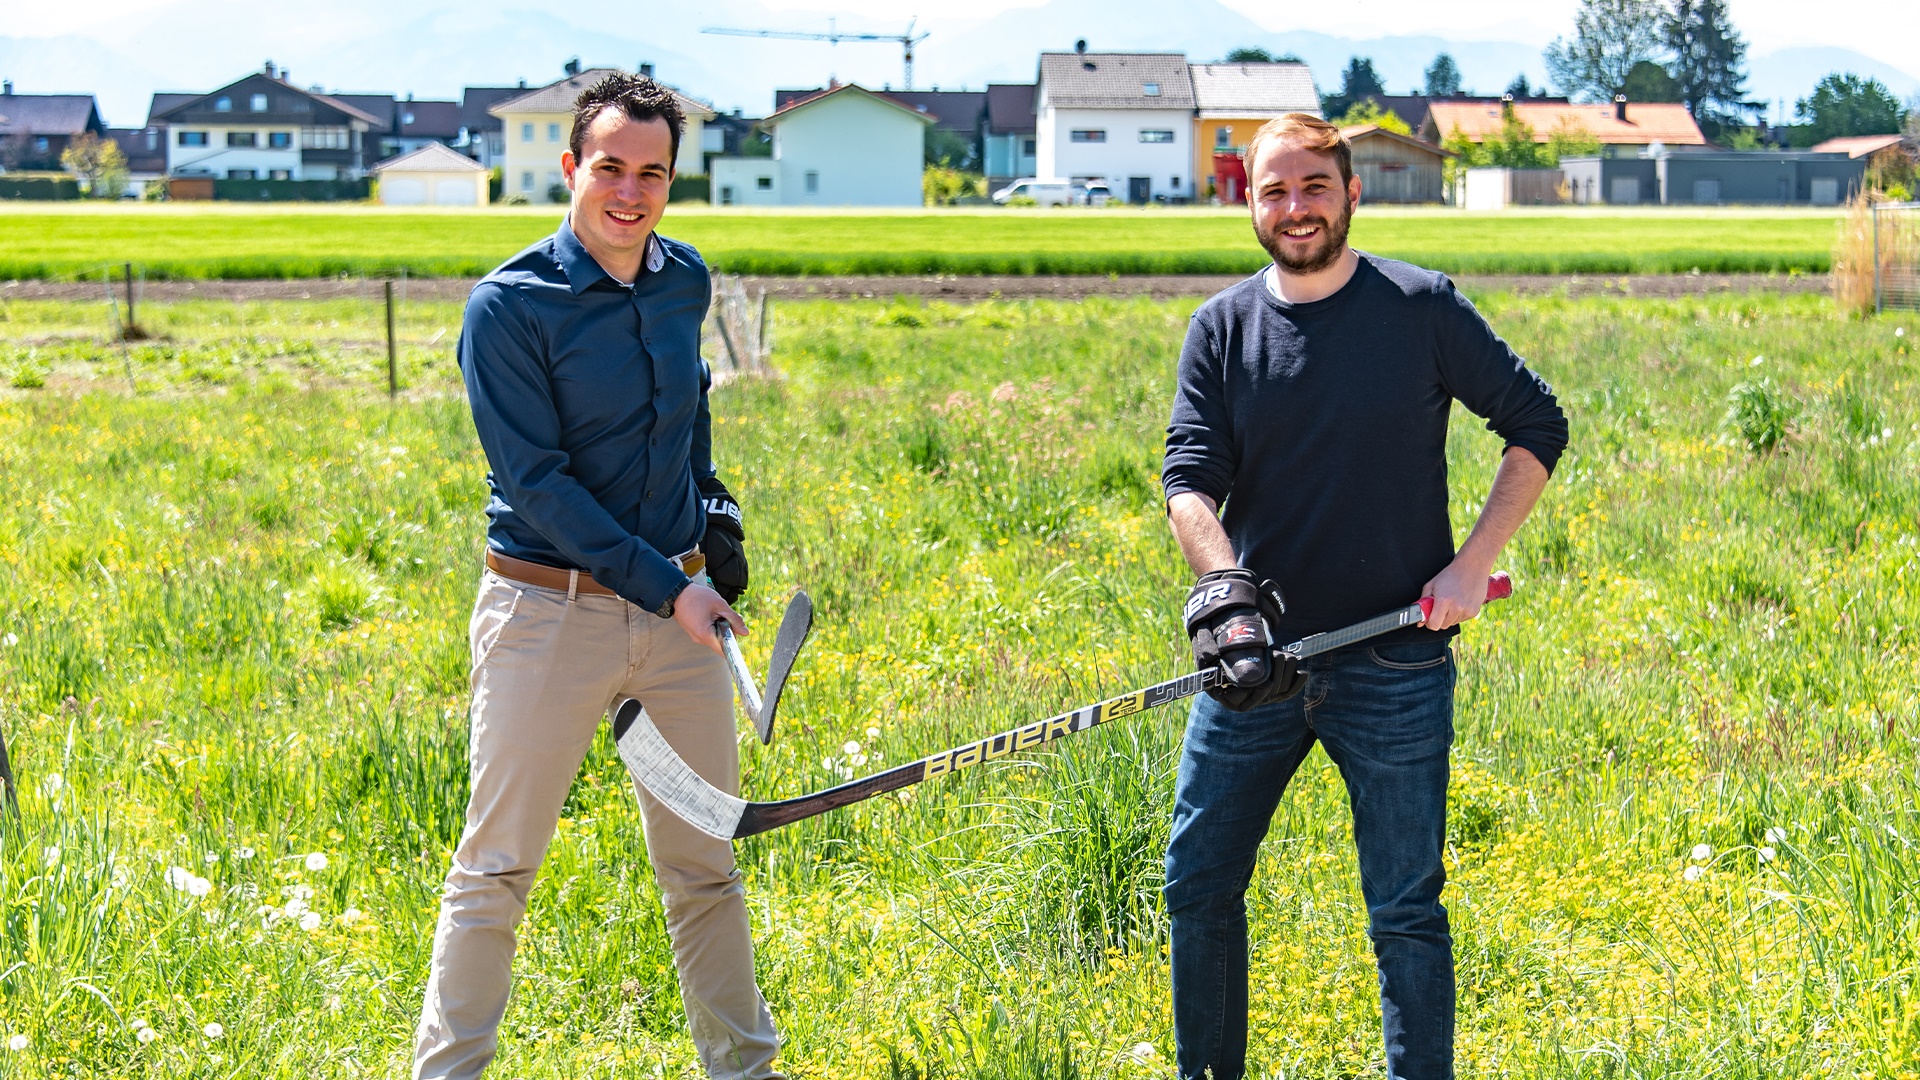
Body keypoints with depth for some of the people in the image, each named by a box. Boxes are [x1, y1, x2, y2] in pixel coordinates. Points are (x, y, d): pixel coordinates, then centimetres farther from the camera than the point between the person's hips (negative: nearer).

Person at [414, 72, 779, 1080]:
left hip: (679, 602, 5)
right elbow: (537, 484, -17)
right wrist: (666, 586, -18)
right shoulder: (509, 306, -13)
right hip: (551, 611, -5)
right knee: (495, 870, 0)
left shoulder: (685, 282, 5)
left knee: (704, 862, 14)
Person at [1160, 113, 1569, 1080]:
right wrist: (1223, 582, -26)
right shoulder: (1221, 328, 4)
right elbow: (1190, 474, -6)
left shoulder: (1424, 308, -3)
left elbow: (1537, 425, 3)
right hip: (1257, 658, 3)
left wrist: (1473, 564, -6)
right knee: (1197, 884, 9)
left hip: (1394, 664, -3)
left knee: (1404, 911, 1)